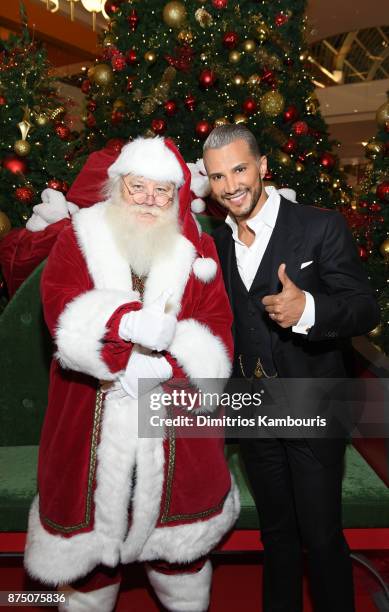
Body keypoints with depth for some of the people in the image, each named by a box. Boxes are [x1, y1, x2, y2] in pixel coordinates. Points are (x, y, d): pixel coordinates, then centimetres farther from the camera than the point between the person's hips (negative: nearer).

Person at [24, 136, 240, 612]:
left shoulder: (196, 247, 2)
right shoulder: (79, 236, 1)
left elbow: (216, 326, -6)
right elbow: (60, 306, -14)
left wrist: (166, 363, -23)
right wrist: (129, 322, -30)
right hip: (92, 420, 0)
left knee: (180, 532, 18)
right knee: (91, 525, 17)